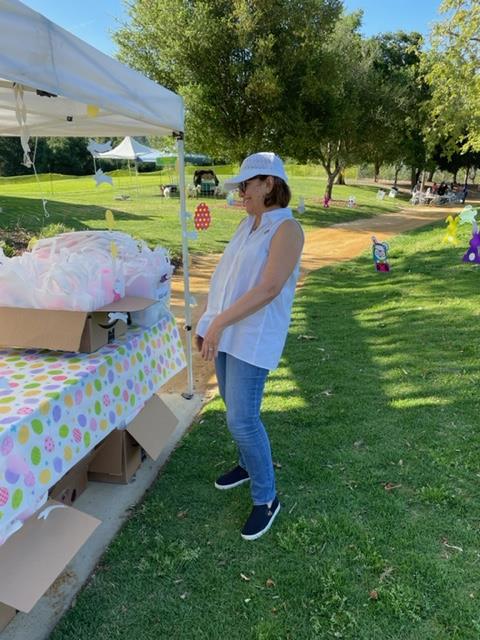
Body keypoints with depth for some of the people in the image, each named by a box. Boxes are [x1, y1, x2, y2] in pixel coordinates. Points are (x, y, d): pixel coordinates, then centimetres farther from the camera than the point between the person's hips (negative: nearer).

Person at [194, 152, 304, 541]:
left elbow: (269, 289, -23)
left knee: (242, 419, -7)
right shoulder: (248, 224, 12)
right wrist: (208, 322, 12)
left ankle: (266, 498, 13)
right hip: (224, 330, 8)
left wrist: (220, 322, -25)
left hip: (253, 336, -8)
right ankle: (249, 465, 42)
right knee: (235, 409, 19)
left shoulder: (287, 228, -13)